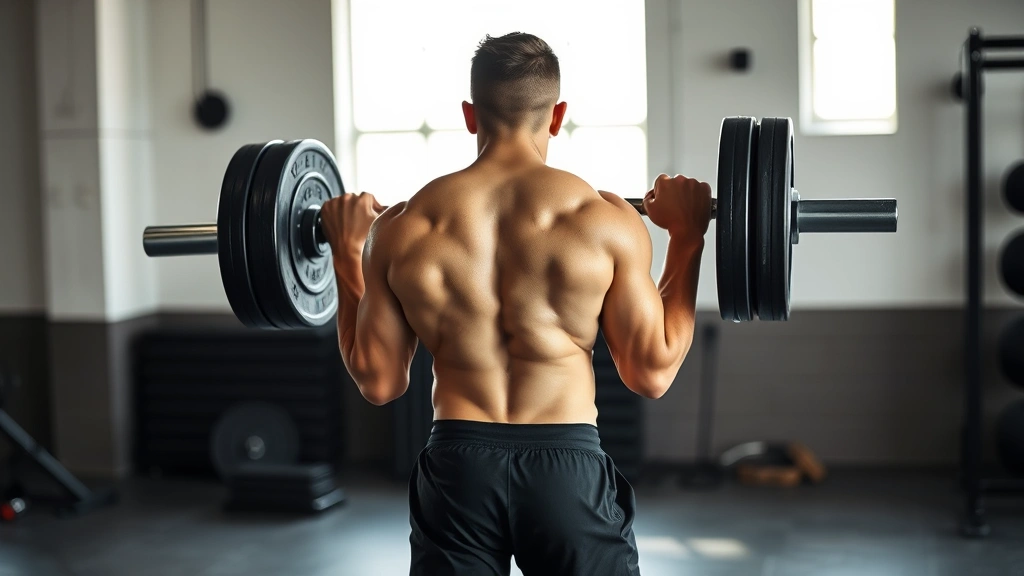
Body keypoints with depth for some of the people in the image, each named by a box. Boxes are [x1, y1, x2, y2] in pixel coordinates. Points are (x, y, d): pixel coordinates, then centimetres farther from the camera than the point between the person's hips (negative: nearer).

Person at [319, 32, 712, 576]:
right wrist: (687, 239, 5)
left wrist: (348, 260, 16)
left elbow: (378, 382, 6)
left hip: (456, 469, 2)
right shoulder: (604, 219, -7)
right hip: (568, 466, -1)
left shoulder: (401, 228, -1)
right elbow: (652, 372, -2)